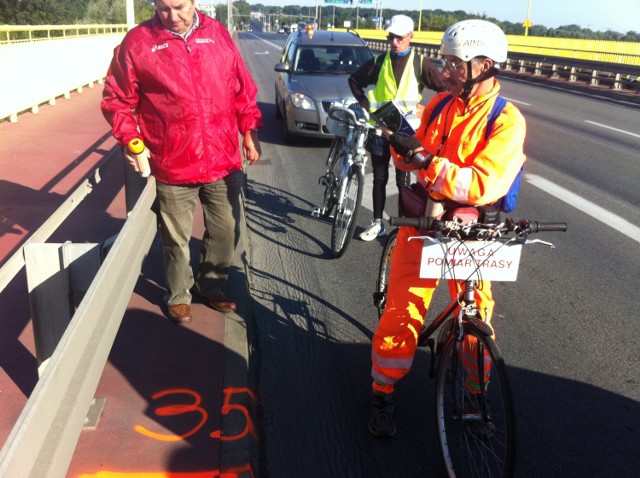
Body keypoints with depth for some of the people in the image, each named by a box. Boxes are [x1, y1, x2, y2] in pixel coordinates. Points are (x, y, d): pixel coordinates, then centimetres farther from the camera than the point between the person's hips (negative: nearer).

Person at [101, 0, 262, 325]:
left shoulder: (217, 33, 4)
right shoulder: (138, 42, -5)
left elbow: (242, 88, 11)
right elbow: (116, 99, 0)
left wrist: (249, 130, 7)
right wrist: (129, 139, -12)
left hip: (223, 161, 3)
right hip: (173, 165, -3)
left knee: (226, 231, 14)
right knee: (177, 239, 10)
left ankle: (210, 286, 37)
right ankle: (178, 295, 34)